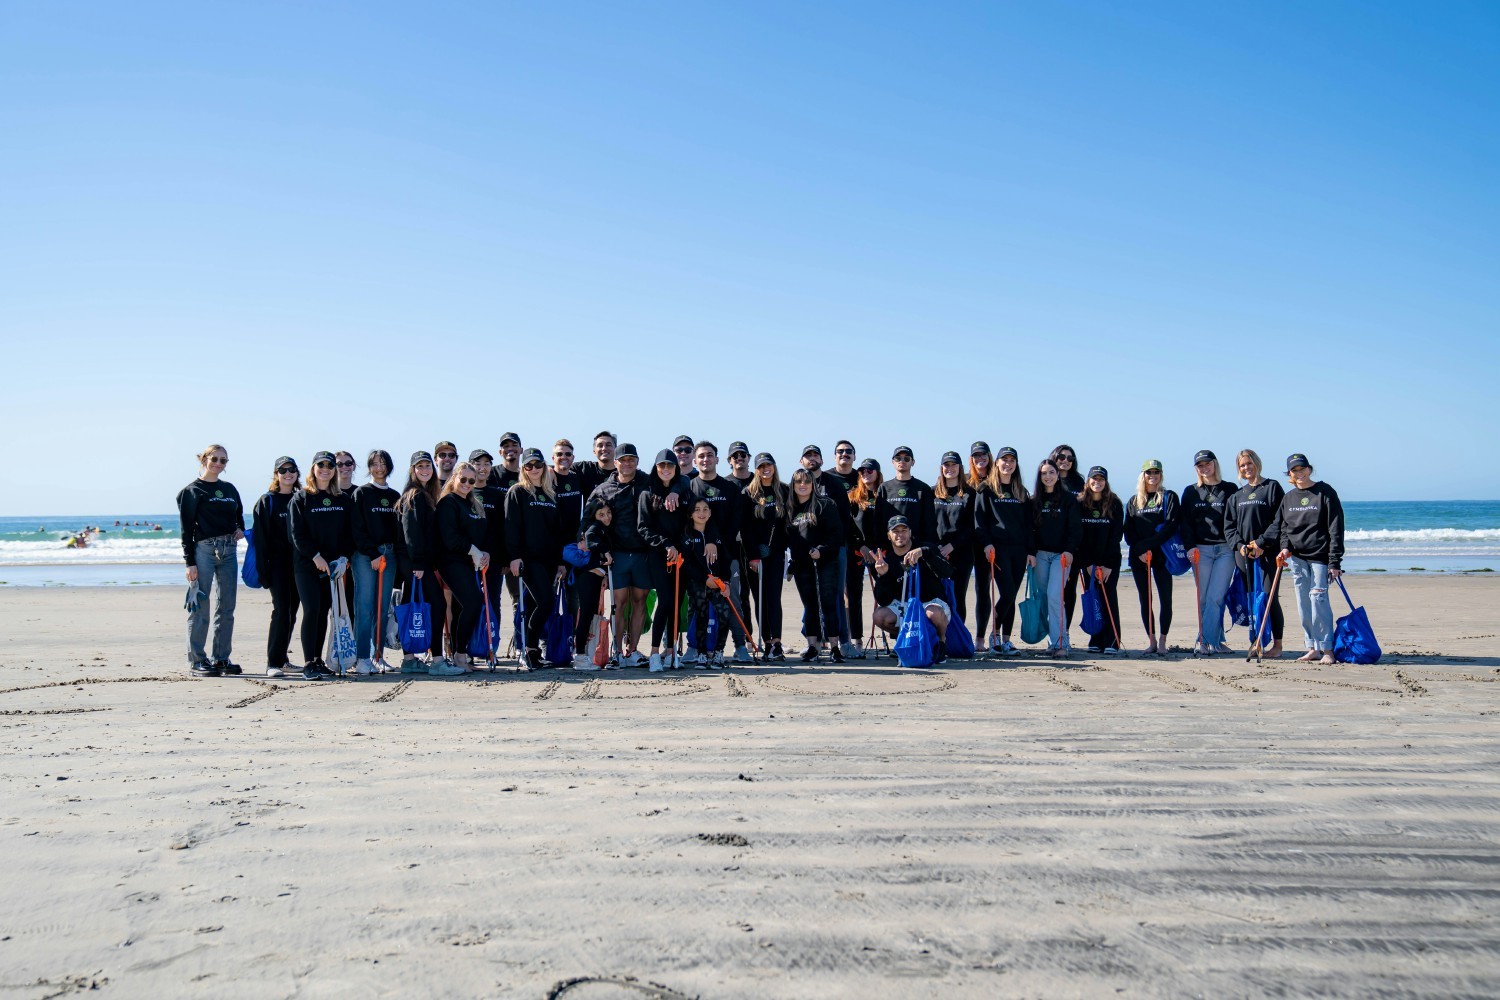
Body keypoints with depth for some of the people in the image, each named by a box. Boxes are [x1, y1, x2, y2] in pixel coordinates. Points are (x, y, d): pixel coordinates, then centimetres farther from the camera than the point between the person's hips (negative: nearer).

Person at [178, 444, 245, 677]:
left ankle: (221, 658, 15)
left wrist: (240, 529, 8)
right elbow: (187, 528, -5)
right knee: (200, 606, -4)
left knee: (227, 607, 7)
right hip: (204, 550, -6)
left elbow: (239, 514, 31)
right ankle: (196, 659, 2)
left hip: (229, 550, 6)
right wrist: (189, 562, -11)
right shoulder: (192, 491, -1)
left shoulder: (229, 488, 15)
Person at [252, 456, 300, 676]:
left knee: (291, 611, 9)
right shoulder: (267, 502, 0)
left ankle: (282, 658, 21)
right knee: (281, 610, -12)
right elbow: (261, 538, -4)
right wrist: (263, 570, -11)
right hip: (278, 562, -4)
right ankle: (273, 663, -8)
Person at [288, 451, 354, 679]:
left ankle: (318, 660, 14)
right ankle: (308, 664, -9)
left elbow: (350, 532, 8)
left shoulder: (344, 500, 11)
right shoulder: (301, 498, 1)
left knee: (324, 612, 6)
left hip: (334, 565, 4)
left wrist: (344, 558, -6)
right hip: (306, 565, -3)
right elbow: (297, 533, -6)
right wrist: (316, 557, -14)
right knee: (312, 610, -11)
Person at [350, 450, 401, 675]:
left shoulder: (394, 496, 16)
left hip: (389, 554, 5)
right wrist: (373, 554, -12)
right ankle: (362, 658, -6)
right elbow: (358, 529, -5)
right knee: (365, 606, -7)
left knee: (383, 608, 5)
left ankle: (378, 656, 11)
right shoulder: (361, 493, 2)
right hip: (365, 555, -4)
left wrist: (396, 553, 4)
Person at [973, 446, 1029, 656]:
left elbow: (1028, 523, 15)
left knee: (1011, 596, 4)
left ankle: (1006, 640, 10)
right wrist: (986, 543, -14)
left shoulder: (1022, 492, 17)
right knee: (1008, 593, -13)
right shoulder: (987, 490, 4)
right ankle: (994, 633, 4)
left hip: (1018, 549, 4)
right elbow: (979, 519, -3)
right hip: (998, 548, -4)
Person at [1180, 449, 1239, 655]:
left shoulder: (1229, 490, 7)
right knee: (1204, 599, -1)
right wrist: (1190, 546, -5)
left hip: (1225, 549, -1)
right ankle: (1216, 641, 5)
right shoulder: (1190, 491, 11)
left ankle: (1204, 641, -7)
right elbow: (1185, 522, 7)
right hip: (1201, 550, 2)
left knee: (1215, 598, -9)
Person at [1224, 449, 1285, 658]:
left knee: (1269, 597, -7)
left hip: (1267, 553, -5)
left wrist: (1261, 543, -14)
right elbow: (1229, 525, 12)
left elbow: (1279, 521, -7)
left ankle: (1277, 644, 1)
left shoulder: (1272, 487, 2)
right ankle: (1255, 642, 12)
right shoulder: (1237, 496, 16)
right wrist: (1240, 545, -5)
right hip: (1243, 554, 5)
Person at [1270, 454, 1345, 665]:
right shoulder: (1288, 498, 12)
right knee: (1303, 604, 5)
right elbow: (1282, 527, 17)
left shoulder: (1325, 493, -3)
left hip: (1319, 557, -5)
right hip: (1296, 557, 5)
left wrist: (1335, 562, -11)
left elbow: (1336, 528, -6)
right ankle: (1313, 648, 12)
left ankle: (1327, 649, -4)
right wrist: (1285, 547, -4)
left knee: (1318, 598, -12)